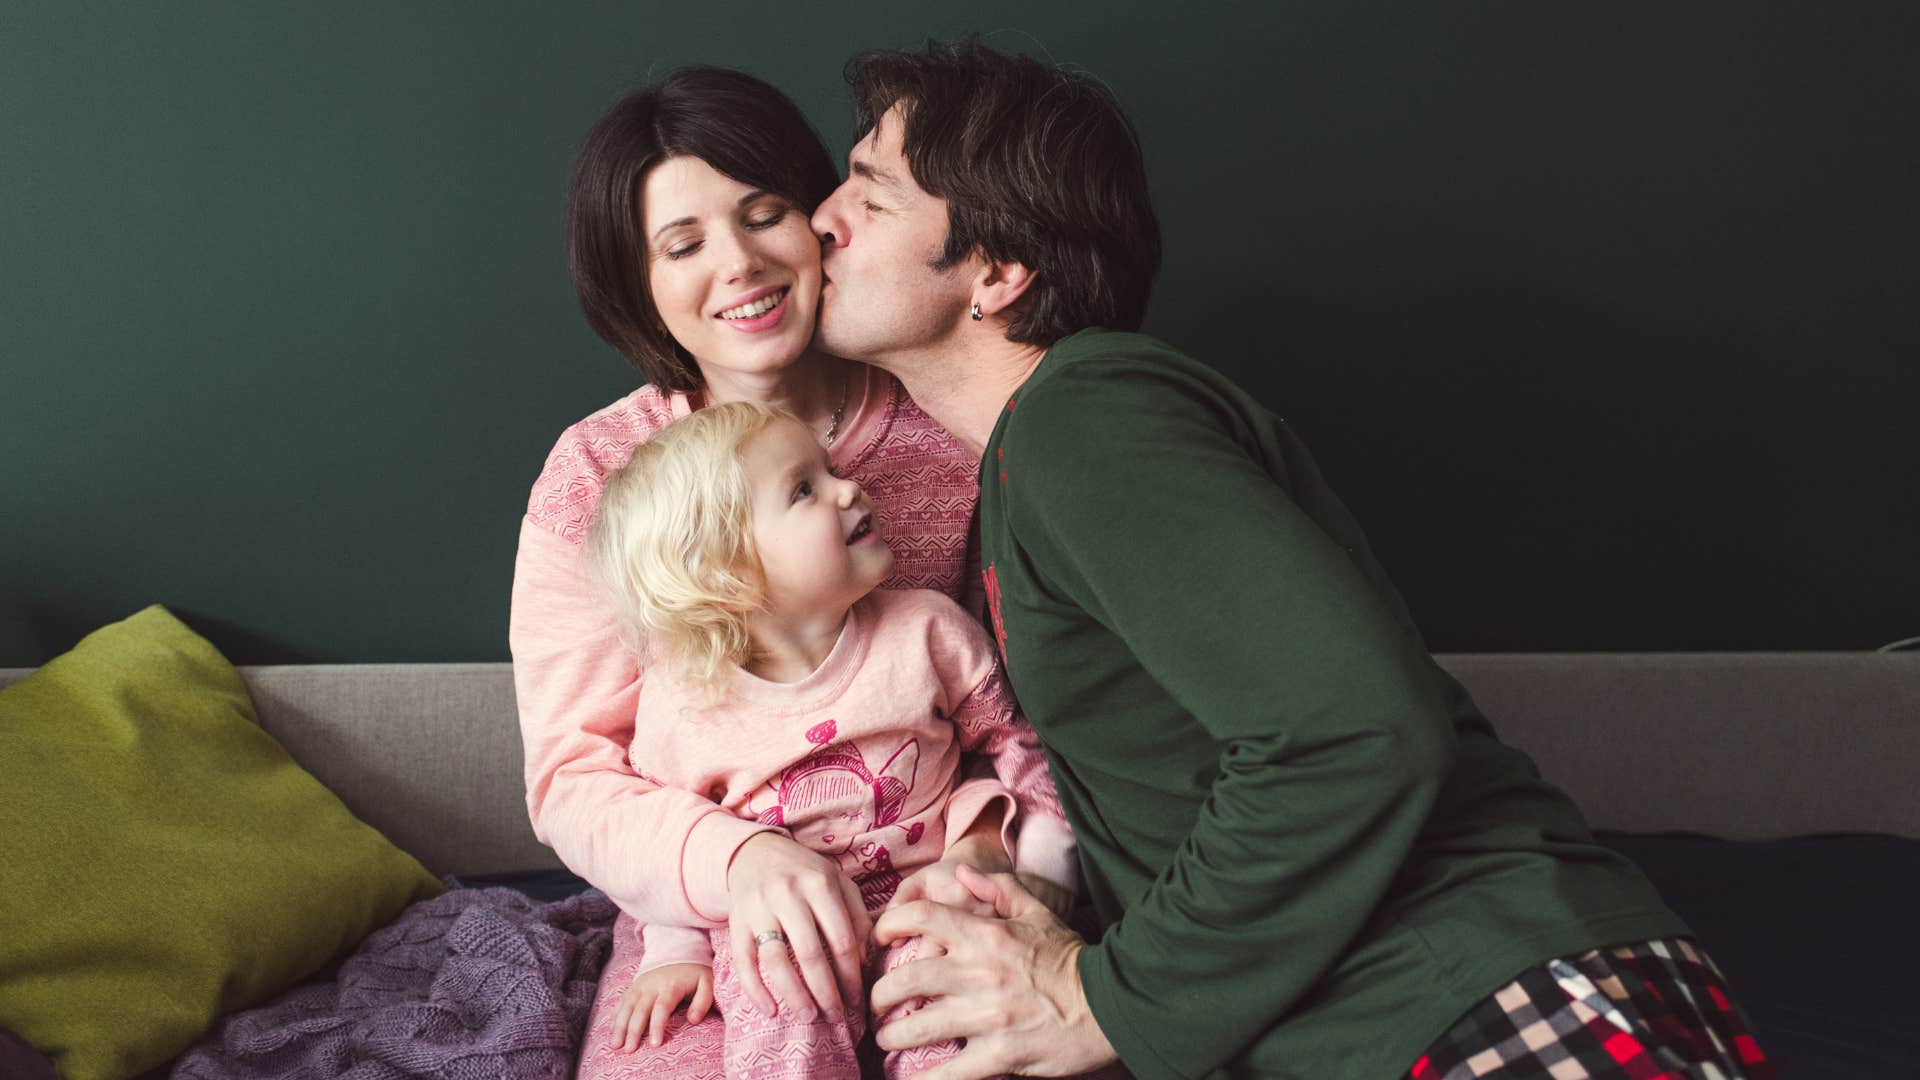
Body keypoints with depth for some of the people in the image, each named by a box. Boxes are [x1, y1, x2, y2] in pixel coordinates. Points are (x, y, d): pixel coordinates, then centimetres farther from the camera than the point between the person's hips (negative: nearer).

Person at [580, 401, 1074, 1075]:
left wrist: (1039, 872, -5)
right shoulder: (679, 705, -6)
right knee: (785, 1025, -28)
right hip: (777, 927, 0)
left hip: (925, 894, 1)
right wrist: (674, 952, 2)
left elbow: (1019, 743, 4)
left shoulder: (927, 632, -4)